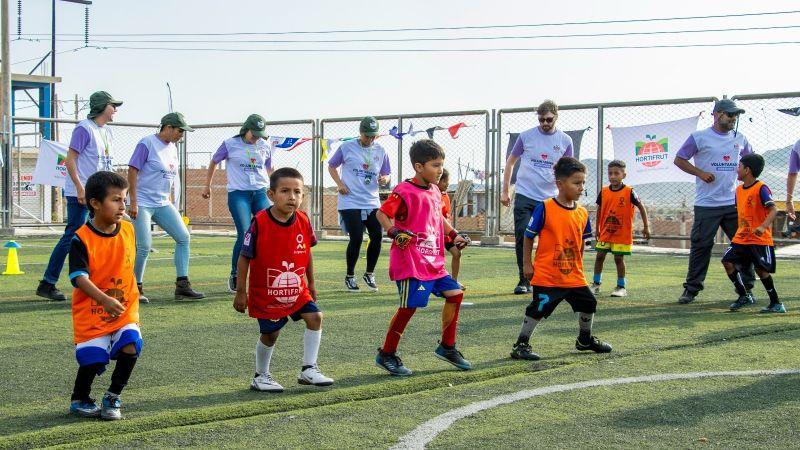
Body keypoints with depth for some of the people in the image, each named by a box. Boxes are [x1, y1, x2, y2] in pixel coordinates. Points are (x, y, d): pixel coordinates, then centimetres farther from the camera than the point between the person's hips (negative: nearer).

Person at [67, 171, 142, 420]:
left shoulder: (128, 230, 0)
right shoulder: (82, 238, -15)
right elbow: (79, 277, -22)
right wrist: (105, 300, -35)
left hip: (125, 308, 4)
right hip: (91, 310, -4)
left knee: (130, 347, -15)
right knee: (92, 358, -9)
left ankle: (113, 398, 9)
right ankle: (80, 399, 23)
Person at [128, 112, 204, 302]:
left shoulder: (172, 148, 12)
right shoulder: (147, 143, -10)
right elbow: (133, 171, -14)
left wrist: (173, 206, 16)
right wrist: (133, 202, -18)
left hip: (163, 204, 8)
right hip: (143, 204, -8)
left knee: (183, 237, -1)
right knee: (144, 246, -11)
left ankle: (182, 285, 3)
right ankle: (135, 288, 6)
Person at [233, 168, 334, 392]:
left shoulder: (303, 221, -6)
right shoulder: (259, 223, -19)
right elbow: (244, 258, -12)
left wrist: (311, 284, 15)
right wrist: (241, 291, -11)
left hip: (297, 289, 4)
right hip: (265, 291, -4)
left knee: (315, 317, -9)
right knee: (270, 334, 3)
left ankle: (308, 370, 3)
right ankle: (261, 377, 25)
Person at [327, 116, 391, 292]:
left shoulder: (380, 151, 7)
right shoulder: (347, 147, -2)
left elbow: (386, 174, 12)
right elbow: (331, 166, 8)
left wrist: (384, 179, -12)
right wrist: (339, 183, -7)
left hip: (372, 202, 4)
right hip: (350, 202, -4)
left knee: (377, 235, -4)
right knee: (356, 238, -9)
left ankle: (369, 274, 17)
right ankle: (350, 276, 11)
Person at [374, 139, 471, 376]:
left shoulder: (435, 191, 12)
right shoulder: (404, 191, -14)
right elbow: (382, 213, -14)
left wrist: (454, 234, 19)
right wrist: (395, 232, -28)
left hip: (434, 261, 9)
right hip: (410, 261, -9)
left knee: (455, 294, 7)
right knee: (409, 306, -8)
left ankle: (447, 347, 21)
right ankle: (386, 355, 8)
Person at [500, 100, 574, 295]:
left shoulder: (565, 140, 4)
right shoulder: (526, 136, 1)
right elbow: (510, 162, 11)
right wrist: (505, 191, 9)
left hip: (549, 198, 1)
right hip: (524, 196, -1)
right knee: (522, 238, -4)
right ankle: (524, 281, 6)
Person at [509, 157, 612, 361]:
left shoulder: (582, 213, 4)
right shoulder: (545, 208, -13)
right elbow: (529, 236, -6)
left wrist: (578, 265, 17)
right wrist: (527, 264, -6)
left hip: (573, 275, 6)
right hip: (546, 275, -6)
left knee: (588, 304, 14)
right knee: (538, 309, -7)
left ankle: (585, 340, 37)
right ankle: (521, 344, 7)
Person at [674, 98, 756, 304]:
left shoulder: (740, 139, 12)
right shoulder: (699, 137, -2)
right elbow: (679, 160, 0)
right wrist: (700, 173, -11)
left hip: (734, 203, 4)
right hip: (706, 204, -4)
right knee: (701, 246, -3)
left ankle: (746, 288, 14)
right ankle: (691, 289, 6)